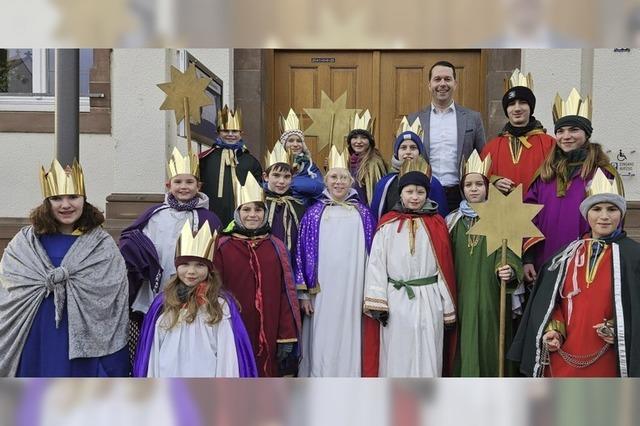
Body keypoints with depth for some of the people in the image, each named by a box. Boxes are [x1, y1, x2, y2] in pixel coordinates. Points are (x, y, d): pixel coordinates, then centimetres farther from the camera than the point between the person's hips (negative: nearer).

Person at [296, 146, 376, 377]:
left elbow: (372, 254, 9)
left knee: (350, 342, 4)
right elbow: (302, 254, 3)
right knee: (322, 345, 2)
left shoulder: (363, 214, 7)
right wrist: (303, 293, -2)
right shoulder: (314, 213, 4)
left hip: (354, 292, 1)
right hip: (322, 293, -1)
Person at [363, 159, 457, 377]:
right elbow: (377, 264, -2)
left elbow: (445, 265, 4)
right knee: (396, 358, 7)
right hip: (396, 301, 0)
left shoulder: (436, 224, 5)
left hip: (429, 301, 1)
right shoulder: (388, 224, 2)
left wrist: (448, 307, 3)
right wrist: (378, 304, -9)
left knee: (427, 358, 5)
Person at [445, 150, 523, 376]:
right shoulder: (453, 221, 9)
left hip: (492, 297, -2)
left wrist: (509, 270, -28)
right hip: (462, 297, 2)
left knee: (490, 346, 1)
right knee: (465, 348, 4)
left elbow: (510, 253, -7)